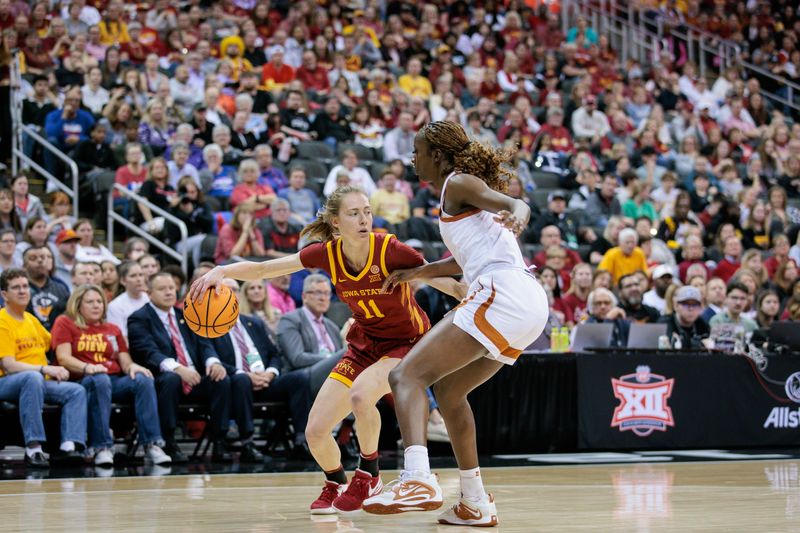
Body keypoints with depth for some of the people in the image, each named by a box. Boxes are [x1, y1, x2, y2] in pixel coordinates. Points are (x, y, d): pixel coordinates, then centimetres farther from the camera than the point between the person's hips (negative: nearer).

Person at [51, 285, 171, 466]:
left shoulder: (112, 329, 26)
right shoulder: (65, 323, 13)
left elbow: (126, 362, 17)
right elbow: (63, 358, -2)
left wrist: (133, 367, -9)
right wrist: (87, 367, -22)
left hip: (116, 381, 4)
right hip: (83, 382, -4)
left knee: (143, 380, -27)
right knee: (100, 380, -39)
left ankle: (152, 445, -35)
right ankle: (102, 448, -43)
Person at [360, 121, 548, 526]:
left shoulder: (458, 183, 2)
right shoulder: (463, 189, 28)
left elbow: (517, 204, -16)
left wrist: (517, 217, -38)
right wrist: (416, 273, 49)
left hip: (501, 294, -10)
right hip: (529, 305, 10)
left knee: (407, 375, -16)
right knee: (448, 390, 25)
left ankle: (418, 480, -38)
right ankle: (475, 504, 24)